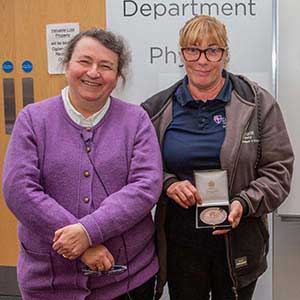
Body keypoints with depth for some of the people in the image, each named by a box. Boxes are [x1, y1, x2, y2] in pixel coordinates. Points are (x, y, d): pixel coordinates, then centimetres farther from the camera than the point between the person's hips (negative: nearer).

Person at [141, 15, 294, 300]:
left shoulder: (258, 103, -3)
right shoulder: (157, 109, 1)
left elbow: (278, 169, -2)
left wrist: (244, 204, -18)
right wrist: (167, 183, -13)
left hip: (239, 243, 0)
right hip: (179, 242, 1)